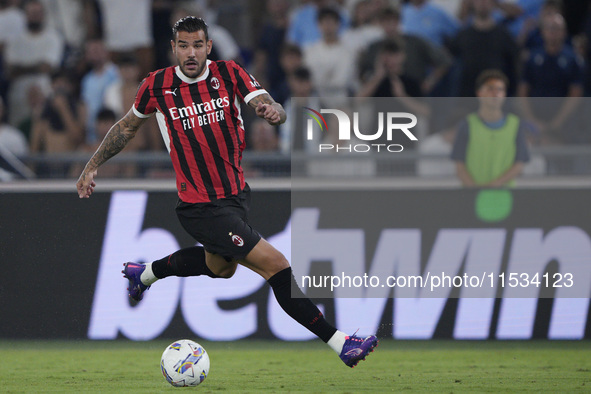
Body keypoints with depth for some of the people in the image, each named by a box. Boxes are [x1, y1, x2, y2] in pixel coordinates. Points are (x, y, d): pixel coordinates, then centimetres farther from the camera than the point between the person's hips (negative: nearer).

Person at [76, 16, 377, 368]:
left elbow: (273, 109, -19)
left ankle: (145, 273, 55)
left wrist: (273, 111, -43)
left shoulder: (229, 74, -5)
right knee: (276, 265, -16)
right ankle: (340, 342, -13)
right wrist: (93, 166, 10)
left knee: (220, 267, 32)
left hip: (237, 192, 6)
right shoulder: (158, 85, -9)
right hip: (200, 205, -6)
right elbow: (128, 127, 10)